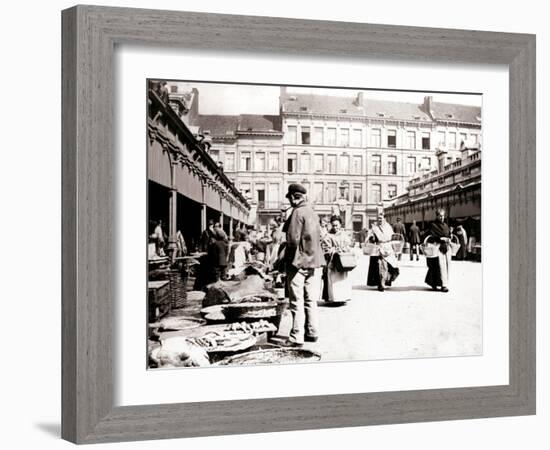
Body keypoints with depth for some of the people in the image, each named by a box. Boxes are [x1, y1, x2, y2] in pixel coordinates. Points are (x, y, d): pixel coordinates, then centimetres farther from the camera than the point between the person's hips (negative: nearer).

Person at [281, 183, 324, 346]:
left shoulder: (297, 212, -14)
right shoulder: (312, 212, 10)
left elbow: (293, 239, -19)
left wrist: (290, 257, -4)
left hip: (298, 261, -8)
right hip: (314, 261, 8)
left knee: (297, 302, -4)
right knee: (311, 300, 14)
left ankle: (297, 337, -3)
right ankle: (312, 333, 20)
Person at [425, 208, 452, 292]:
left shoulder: (445, 225, 18)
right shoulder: (433, 225, -1)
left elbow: (449, 235, 23)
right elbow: (430, 237, -9)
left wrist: (449, 239, 1)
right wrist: (440, 239, -17)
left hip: (446, 247, 6)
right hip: (438, 248, -6)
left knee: (447, 266, 2)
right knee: (441, 267, -12)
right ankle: (443, 285, -11)